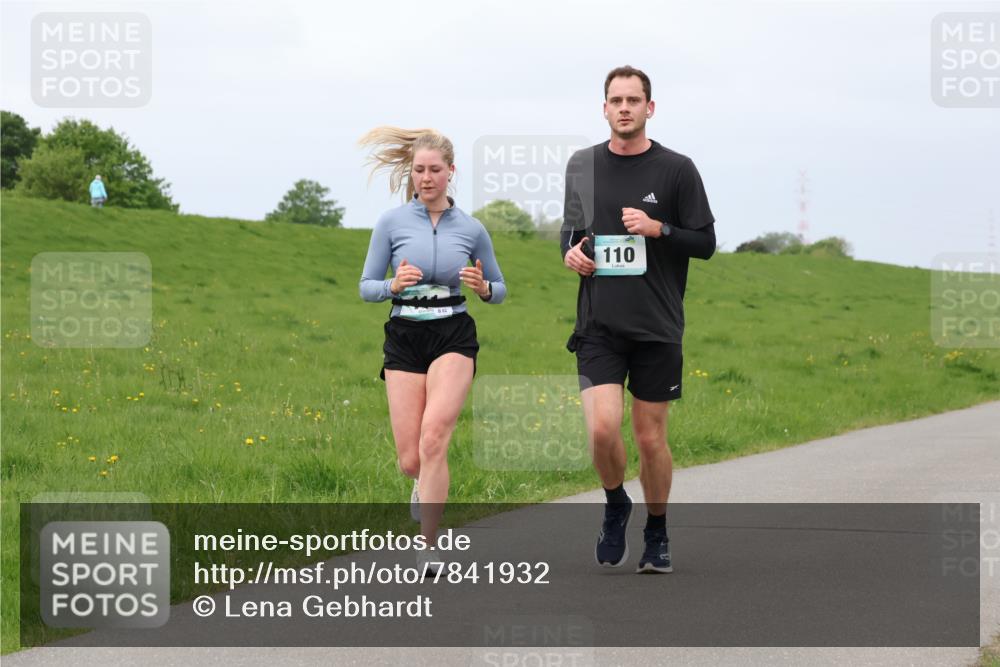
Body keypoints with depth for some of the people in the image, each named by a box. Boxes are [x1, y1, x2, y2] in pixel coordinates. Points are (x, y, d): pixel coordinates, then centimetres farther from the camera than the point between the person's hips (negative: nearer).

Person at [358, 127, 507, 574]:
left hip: (453, 338, -1)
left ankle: (426, 549, -18)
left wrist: (482, 287, -10)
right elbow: (367, 287, 3)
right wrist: (394, 285, -18)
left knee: (433, 437, -23)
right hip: (404, 340, 1)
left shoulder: (471, 229, 4)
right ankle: (427, 484, 38)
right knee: (410, 461, -2)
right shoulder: (392, 223, 1)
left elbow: (499, 291, 13)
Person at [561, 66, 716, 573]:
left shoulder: (676, 169, -1)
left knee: (651, 437, 5)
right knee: (602, 427, -15)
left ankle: (657, 533, 25)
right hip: (599, 325, 1)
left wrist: (658, 228, -15)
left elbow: (705, 243, 1)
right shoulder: (582, 165, 8)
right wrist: (571, 251, -1)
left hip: (658, 326, -1)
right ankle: (615, 505, 14)